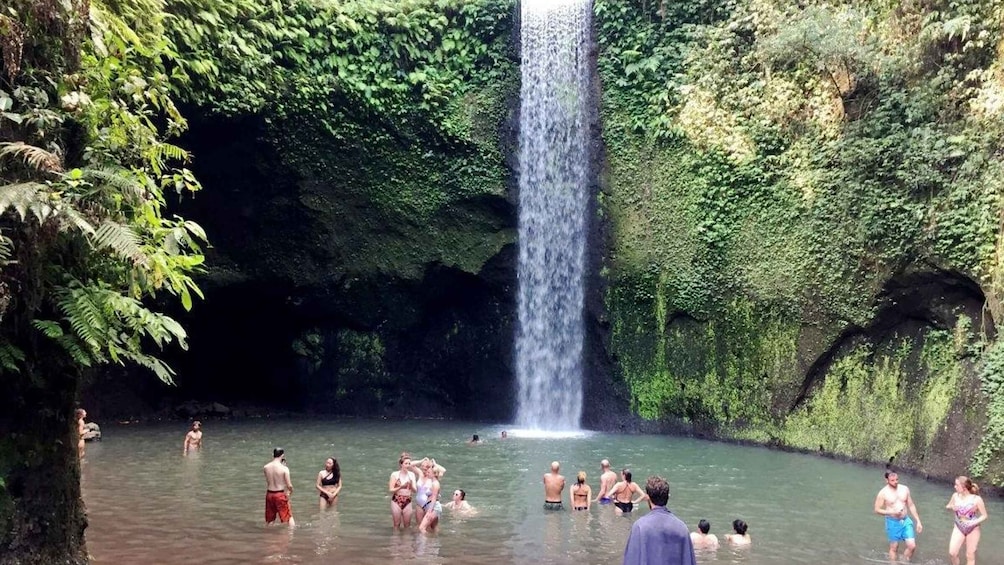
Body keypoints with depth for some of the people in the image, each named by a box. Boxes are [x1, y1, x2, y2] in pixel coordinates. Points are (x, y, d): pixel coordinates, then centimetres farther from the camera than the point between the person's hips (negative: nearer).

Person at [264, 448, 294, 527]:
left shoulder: (265, 467, -3)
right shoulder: (284, 468, -16)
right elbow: (289, 485, -13)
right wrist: (291, 491, 11)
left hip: (269, 494, 4)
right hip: (280, 494, -4)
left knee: (269, 519, 19)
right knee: (289, 516, 8)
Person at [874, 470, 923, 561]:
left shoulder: (905, 489, -1)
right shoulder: (883, 493, -13)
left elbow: (911, 505, 9)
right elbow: (877, 510, -8)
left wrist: (918, 521, 7)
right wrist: (892, 512, -21)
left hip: (906, 521, 4)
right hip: (893, 523, -4)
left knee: (912, 546, -1)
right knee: (894, 547, 7)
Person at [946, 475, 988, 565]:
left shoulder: (976, 499, -20)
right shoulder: (955, 496, -9)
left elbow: (984, 516, -11)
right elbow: (947, 506, 9)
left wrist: (973, 523, -27)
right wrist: (952, 507, -15)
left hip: (973, 530, -3)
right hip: (959, 528, 3)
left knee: (970, 556, 7)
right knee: (952, 553, -5)